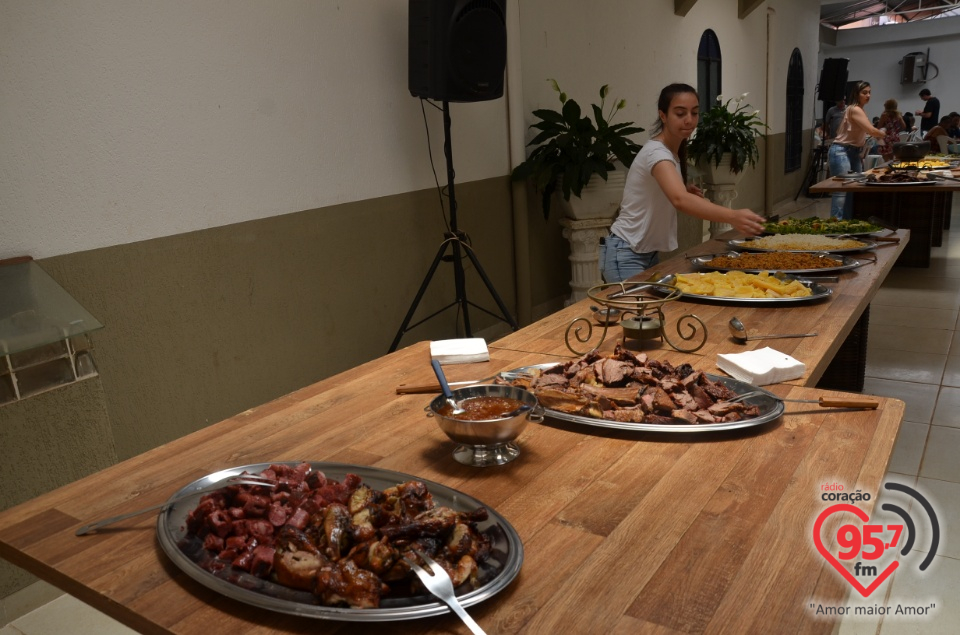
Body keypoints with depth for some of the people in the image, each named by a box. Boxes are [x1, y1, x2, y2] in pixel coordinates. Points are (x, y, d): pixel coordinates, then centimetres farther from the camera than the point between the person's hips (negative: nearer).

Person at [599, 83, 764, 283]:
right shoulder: (656, 152, -23)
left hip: (649, 253, 9)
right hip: (625, 255, -9)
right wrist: (733, 216, -55)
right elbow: (680, 200, -41)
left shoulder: (674, 152, 6)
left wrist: (686, 191, 0)